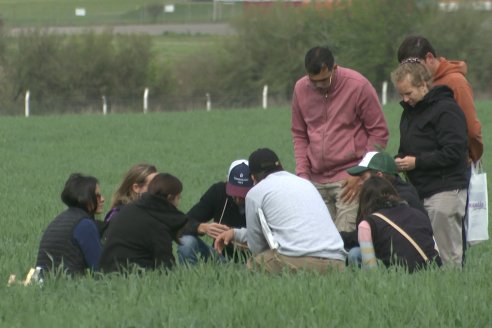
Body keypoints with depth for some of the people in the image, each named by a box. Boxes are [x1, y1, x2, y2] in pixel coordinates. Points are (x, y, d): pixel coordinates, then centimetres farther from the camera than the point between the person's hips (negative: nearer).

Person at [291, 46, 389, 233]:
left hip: (349, 178, -4)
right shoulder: (301, 89, 4)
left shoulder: (358, 86, -9)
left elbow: (379, 133, -3)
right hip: (316, 181, 4)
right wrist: (302, 173, 3)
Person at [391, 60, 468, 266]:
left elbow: (453, 152, -17)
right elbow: (406, 149, 28)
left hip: (445, 192, -9)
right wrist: (400, 160, 4)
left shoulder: (446, 109, -9)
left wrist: (417, 162, -14)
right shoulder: (410, 111, 19)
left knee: (446, 254, -10)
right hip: (421, 192, 9)